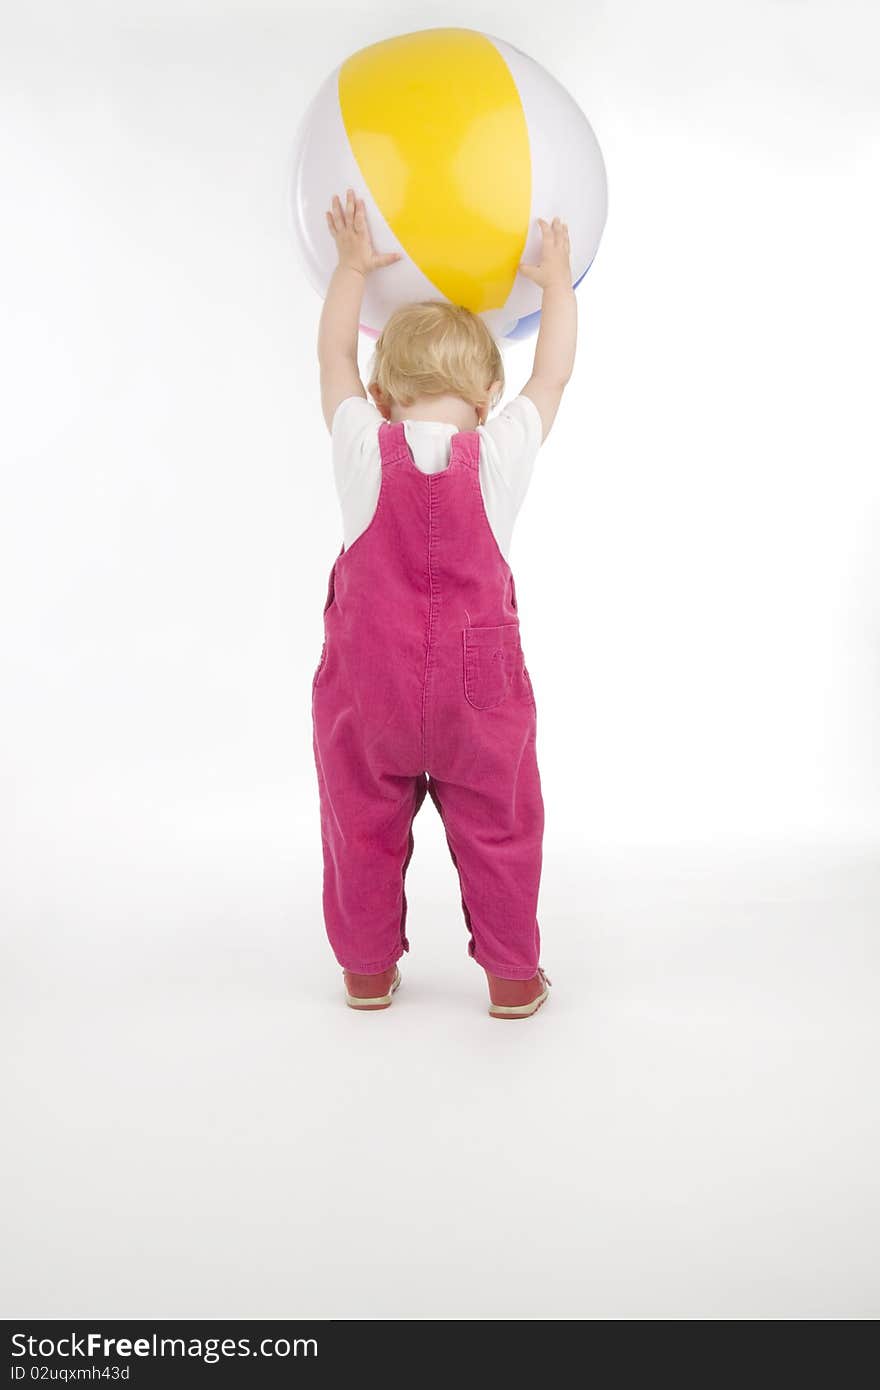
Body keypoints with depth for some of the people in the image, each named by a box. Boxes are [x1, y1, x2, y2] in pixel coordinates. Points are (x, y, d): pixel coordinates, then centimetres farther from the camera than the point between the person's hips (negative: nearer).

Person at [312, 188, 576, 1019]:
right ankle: (512, 976, 26)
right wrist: (556, 281, 20)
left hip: (367, 683, 1)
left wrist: (352, 268, 19)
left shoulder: (362, 447, -10)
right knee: (497, 828, 14)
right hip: (477, 682, 0)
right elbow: (554, 369, 6)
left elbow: (334, 356, 7)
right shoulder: (504, 451, -11)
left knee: (363, 826, 17)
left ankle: (368, 970, 31)